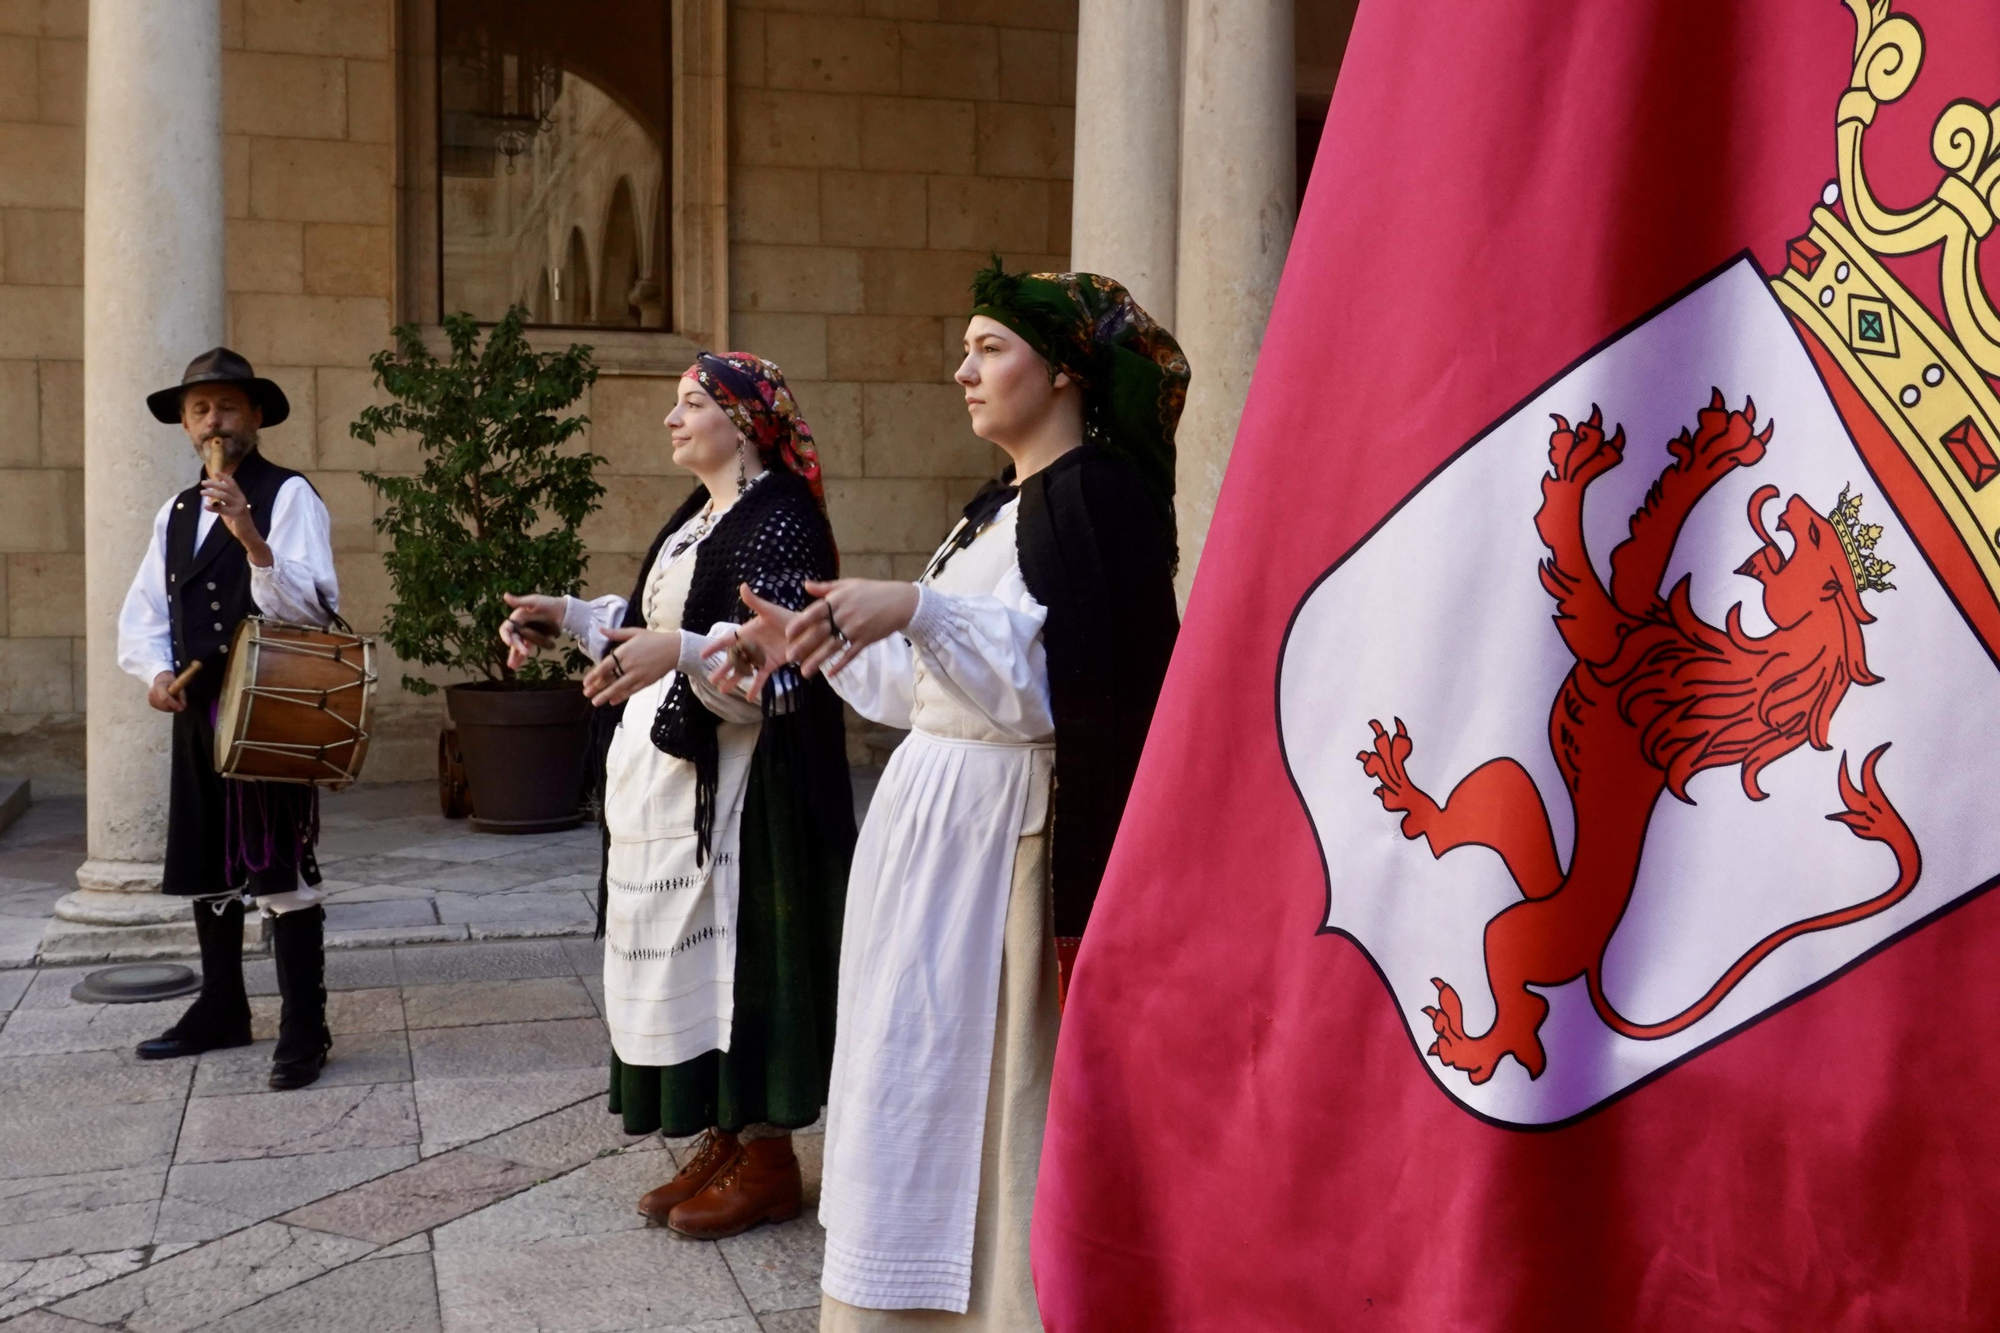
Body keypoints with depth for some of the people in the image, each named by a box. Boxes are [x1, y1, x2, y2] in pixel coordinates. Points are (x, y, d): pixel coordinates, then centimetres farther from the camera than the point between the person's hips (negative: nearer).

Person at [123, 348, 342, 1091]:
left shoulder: (289, 496, -6)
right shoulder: (177, 512, 15)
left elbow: (312, 607, -17)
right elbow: (143, 613, 15)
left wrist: (252, 537, -30)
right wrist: (157, 671, -5)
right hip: (198, 716, 7)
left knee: (280, 871, -6)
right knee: (205, 864, 15)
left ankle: (304, 1030, 2)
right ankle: (221, 1010, 29)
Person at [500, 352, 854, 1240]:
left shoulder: (779, 521, -12)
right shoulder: (695, 519, 16)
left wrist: (683, 652, -37)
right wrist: (568, 615, 19)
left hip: (733, 788, -9)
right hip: (666, 777, 9)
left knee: (734, 948, -4)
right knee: (681, 952, 11)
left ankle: (766, 1158, 8)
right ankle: (722, 1140, 22)